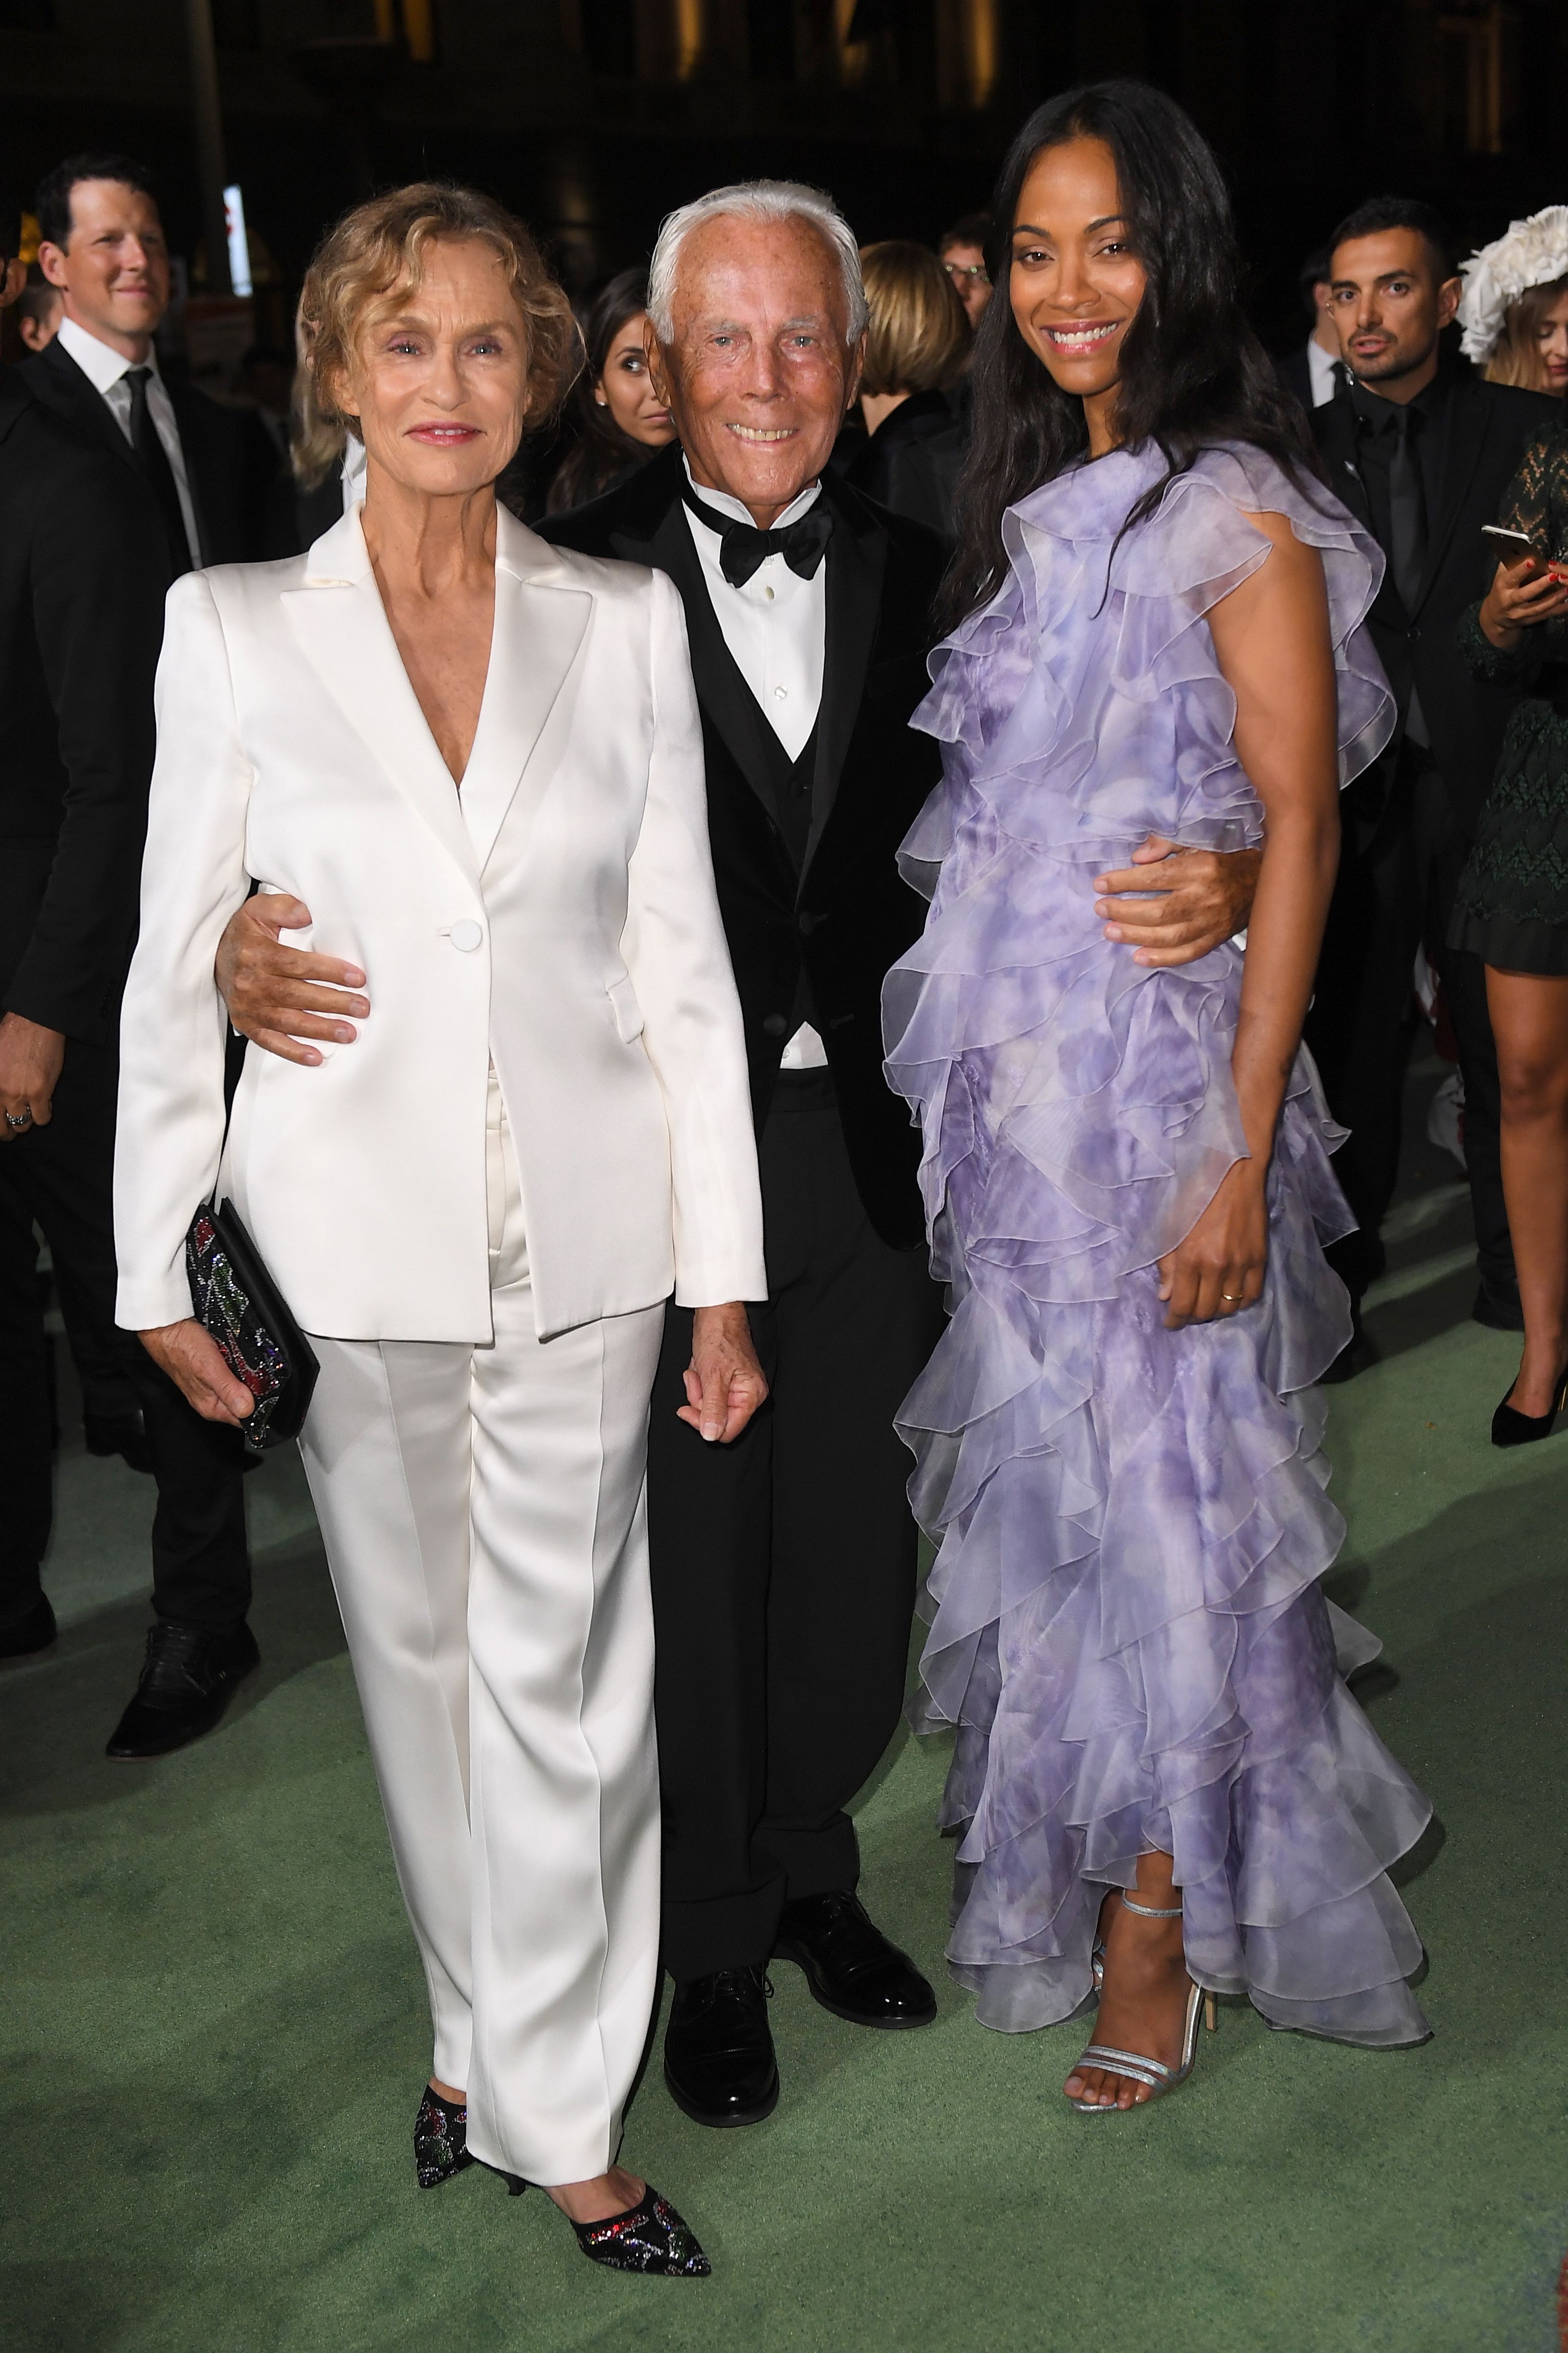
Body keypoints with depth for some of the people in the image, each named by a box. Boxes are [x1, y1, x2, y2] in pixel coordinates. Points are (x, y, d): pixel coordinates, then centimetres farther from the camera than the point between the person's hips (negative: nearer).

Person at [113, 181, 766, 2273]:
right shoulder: (234, 624, 0)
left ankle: (550, 2100, 25)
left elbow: (681, 961, 2)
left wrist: (726, 1280, 1)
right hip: (351, 1234, 0)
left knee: (562, 1672, 5)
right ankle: (495, 2033, 36)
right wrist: (158, 1269, 2)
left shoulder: (626, 622, 2)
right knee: (417, 1653, 13)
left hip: (583, 1233, 0)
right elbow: (173, 965, 3)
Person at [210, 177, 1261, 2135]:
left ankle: (809, 1869, 44)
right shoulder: (576, 588, -8)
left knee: (852, 1545, 17)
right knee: (691, 1558, 11)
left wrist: (1213, 887, -20)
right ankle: (715, 1945, 35)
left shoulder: (916, 581, 3)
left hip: (870, 1146, 3)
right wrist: (248, 951, -30)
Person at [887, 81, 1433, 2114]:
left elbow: (1301, 831, -14)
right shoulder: (1038, 505, 13)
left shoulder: (1237, 512, -9)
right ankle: (1050, 1861, 33)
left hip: (1160, 1068, -7)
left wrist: (1241, 1149, -19)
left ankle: (1155, 1933, 20)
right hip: (1008, 1074, 7)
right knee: (1036, 1465, 14)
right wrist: (962, 1067, 11)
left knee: (1156, 1483, 2)